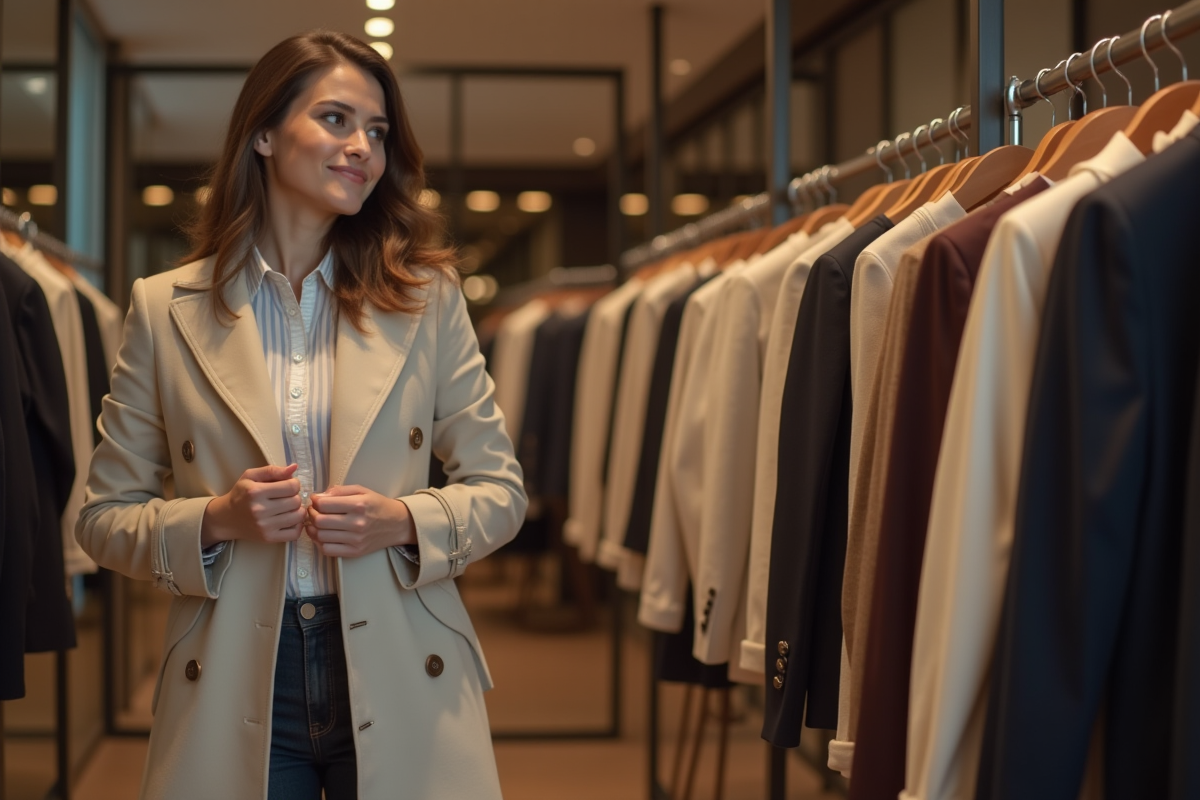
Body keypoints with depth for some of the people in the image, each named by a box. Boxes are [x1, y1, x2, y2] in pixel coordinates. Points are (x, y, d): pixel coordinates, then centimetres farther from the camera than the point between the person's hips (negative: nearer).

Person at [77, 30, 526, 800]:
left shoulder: (427, 299, 3)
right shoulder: (165, 310, 2)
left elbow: (500, 491, 6)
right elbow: (106, 517, 5)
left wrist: (402, 522, -12)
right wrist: (214, 521, -13)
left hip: (402, 685, 1)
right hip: (234, 690, 0)